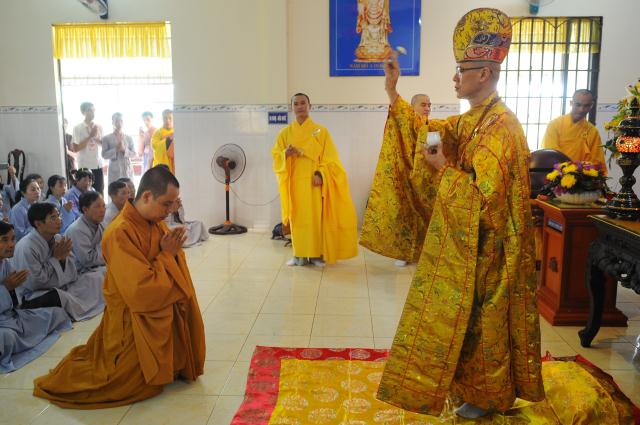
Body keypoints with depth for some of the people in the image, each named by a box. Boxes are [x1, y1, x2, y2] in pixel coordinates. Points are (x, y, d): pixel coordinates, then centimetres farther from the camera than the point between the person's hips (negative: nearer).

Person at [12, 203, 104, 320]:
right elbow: (34, 284, -22)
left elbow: (73, 275, 4)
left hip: (61, 287, 7)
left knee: (96, 277, -2)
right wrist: (55, 258, -17)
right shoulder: (26, 247, -22)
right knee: (62, 297, -35)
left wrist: (63, 258, -17)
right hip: (34, 296, -7)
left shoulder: (58, 239, -1)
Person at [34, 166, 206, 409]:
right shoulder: (120, 233, -28)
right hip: (135, 320, -8)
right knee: (142, 385, 10)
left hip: (161, 311, 8)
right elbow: (141, 291, -31)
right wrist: (167, 254, -22)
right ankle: (72, 375, 28)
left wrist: (174, 250, -9)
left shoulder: (156, 223, -2)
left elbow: (171, 267, 11)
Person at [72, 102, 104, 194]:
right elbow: (76, 148, -10)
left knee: (99, 192, 6)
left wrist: (96, 138, -8)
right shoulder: (78, 128, -6)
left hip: (98, 165, 4)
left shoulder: (98, 127, 7)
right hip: (85, 166, -4)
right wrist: (90, 136, -14)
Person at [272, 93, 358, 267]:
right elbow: (276, 156, 6)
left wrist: (320, 174, -16)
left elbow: (329, 158, -2)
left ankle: (316, 254, 8)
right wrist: (286, 153, -15)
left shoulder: (321, 131, 1)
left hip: (313, 181, -2)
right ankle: (299, 254, 12)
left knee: (316, 216, -1)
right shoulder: (285, 132, 8)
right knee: (298, 217, 4)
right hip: (295, 182, 2)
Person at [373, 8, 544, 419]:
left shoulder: (500, 125, -20)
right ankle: (470, 385, 36)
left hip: (482, 246, -9)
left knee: (480, 322, 6)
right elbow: (425, 130, 14)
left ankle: (488, 396, 26)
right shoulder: (471, 120, 9)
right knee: (464, 319, 19)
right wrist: (392, 91, 7)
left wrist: (443, 168, -15)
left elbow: (483, 192, -26)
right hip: (461, 239, 9)